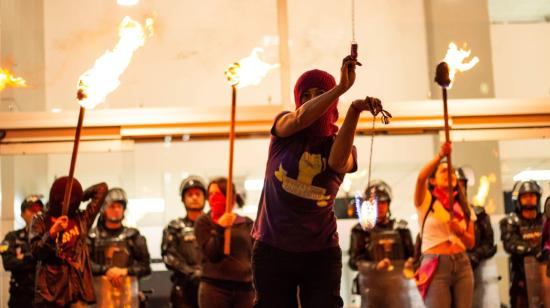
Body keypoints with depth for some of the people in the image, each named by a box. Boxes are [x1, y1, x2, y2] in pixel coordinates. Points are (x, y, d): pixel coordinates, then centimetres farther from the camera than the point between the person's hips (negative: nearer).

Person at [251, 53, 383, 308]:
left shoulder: (340, 145, 1)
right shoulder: (284, 129, 2)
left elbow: (338, 162, -24)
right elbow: (301, 119, -22)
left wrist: (355, 111, -41)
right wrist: (341, 87, -37)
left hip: (321, 252, 0)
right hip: (273, 249, 0)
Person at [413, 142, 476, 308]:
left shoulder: (464, 207, 16)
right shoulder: (426, 201, 2)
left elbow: (471, 243, 12)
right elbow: (420, 178, -20)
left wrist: (460, 231, -10)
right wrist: (440, 155, -34)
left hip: (462, 264, 5)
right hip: (436, 266, -5)